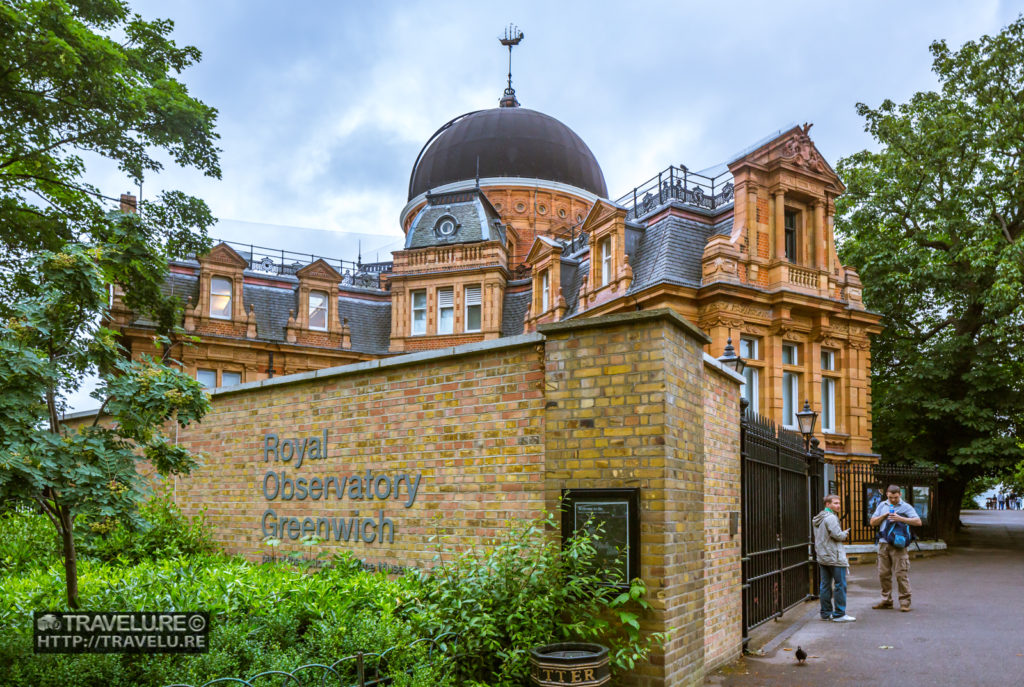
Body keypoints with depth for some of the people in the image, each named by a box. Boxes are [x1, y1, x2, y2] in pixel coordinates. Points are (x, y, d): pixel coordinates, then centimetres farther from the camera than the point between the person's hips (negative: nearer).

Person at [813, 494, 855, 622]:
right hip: (835, 558, -9)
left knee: (825, 585, 11)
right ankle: (839, 614, -1)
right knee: (840, 585, -3)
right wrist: (845, 534, 0)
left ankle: (826, 613, 15)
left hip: (822, 557, 9)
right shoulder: (831, 518, -14)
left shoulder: (818, 519, 16)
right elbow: (837, 535, -21)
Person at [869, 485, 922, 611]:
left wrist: (901, 518, -17)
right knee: (883, 573, 7)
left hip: (898, 545, -4)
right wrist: (884, 516, -2)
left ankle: (905, 601, 1)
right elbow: (873, 522, 13)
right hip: (883, 544, 4)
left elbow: (918, 522, -7)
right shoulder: (882, 506, 16)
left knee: (901, 573, -6)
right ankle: (886, 600, 17)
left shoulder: (906, 507, 4)